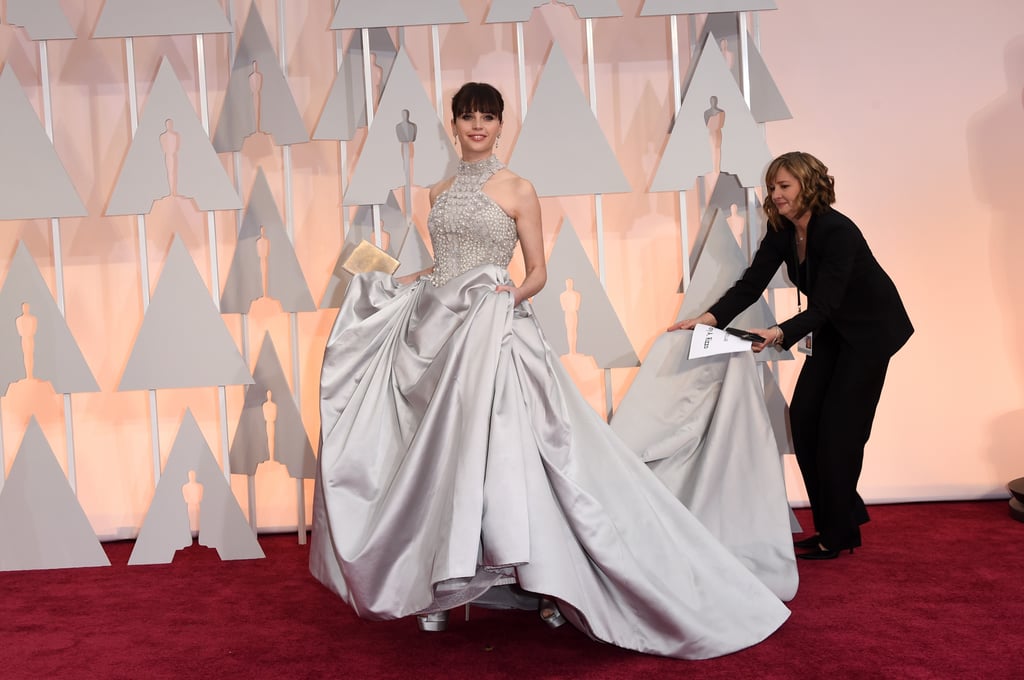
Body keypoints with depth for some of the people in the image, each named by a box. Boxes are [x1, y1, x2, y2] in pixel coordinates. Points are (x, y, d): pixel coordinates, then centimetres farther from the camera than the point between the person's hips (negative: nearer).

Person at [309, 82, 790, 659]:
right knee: (438, 453, 4)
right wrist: (392, 285, 15)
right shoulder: (441, 192, 16)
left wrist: (515, 294, -21)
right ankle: (440, 588, 14)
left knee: (497, 446, -13)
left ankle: (545, 577, -3)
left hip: (491, 330, -5)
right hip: (437, 329, 6)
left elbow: (538, 271, -1)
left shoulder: (517, 189, 0)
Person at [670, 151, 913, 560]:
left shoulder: (837, 231, -29)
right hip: (831, 331, 8)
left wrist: (780, 334, -51)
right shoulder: (782, 230, -7)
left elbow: (823, 305, -35)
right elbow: (751, 284, -12)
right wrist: (709, 318, -27)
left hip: (870, 330, -8)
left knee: (838, 426, -9)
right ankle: (845, 517, 15)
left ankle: (836, 536, 4)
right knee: (803, 417, 0)